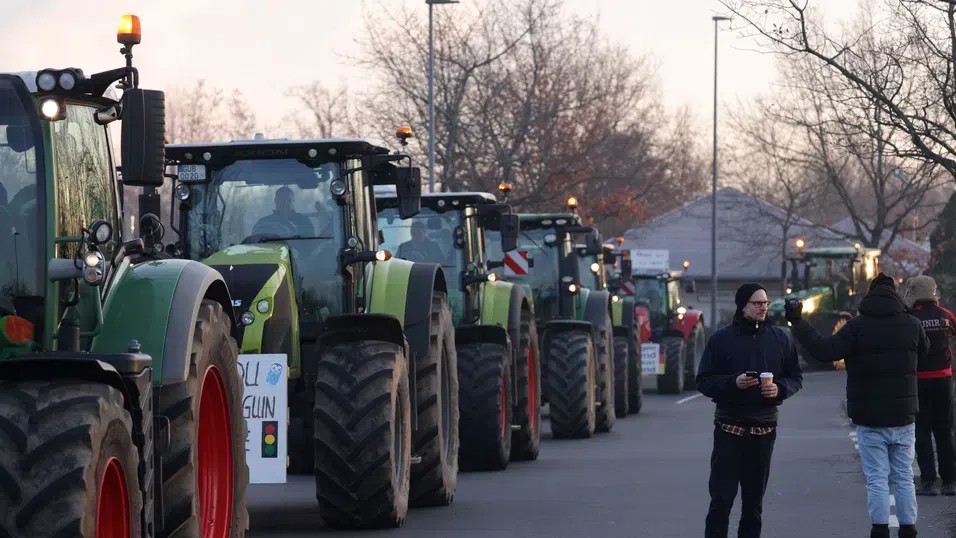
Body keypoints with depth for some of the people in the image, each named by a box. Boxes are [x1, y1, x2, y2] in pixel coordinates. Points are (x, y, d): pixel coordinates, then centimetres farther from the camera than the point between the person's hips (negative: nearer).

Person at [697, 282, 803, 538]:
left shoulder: (779, 338, 5)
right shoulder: (721, 338, -2)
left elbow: (796, 377, 9)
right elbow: (704, 382, -4)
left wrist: (780, 389, -12)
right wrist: (733, 383, -20)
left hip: (764, 429, 3)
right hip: (729, 428, -3)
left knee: (754, 501, 9)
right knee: (721, 499, -6)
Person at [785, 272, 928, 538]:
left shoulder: (857, 326, -11)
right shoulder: (912, 324, 0)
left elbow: (825, 351, -17)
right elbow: (923, 353, 19)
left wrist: (797, 323, -13)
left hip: (870, 418, -3)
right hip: (903, 416, 3)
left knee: (877, 479, 0)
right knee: (904, 477, 11)